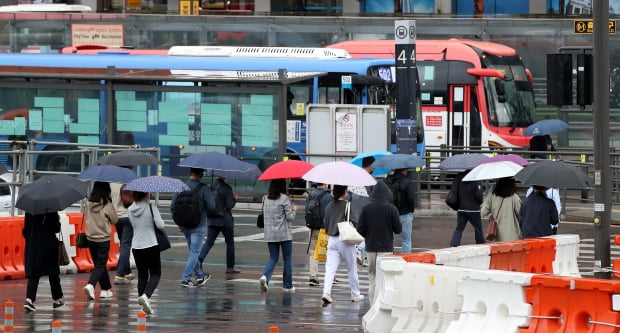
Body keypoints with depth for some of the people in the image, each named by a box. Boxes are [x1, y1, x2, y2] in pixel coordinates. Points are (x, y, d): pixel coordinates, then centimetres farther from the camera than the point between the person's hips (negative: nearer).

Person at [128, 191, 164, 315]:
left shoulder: (130, 210, 1)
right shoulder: (151, 207, -13)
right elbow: (160, 225, -15)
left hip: (136, 247, 4)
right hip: (151, 246, -4)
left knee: (142, 275, 14)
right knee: (155, 274, 7)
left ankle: (144, 303, 11)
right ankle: (146, 295, -19)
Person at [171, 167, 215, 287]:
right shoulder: (203, 188, -14)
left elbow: (173, 206, 1)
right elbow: (211, 206, -15)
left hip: (185, 225, 5)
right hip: (198, 225, -5)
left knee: (193, 251, 19)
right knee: (194, 252, 1)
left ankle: (200, 276, 29)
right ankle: (185, 279, -5)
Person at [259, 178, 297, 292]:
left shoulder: (265, 199, 4)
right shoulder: (284, 199, -11)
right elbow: (290, 217, -11)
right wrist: (294, 209, 9)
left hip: (270, 235, 4)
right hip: (284, 234, -4)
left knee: (273, 258, 10)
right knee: (287, 259, 9)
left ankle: (265, 276, -17)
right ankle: (287, 285, 13)